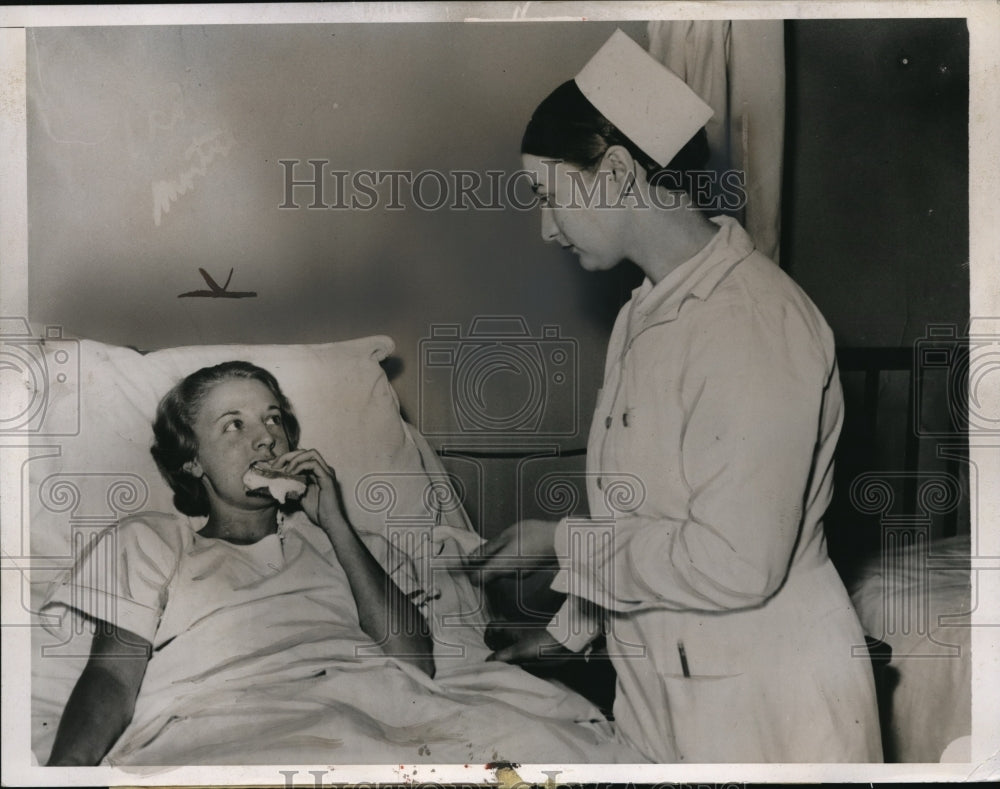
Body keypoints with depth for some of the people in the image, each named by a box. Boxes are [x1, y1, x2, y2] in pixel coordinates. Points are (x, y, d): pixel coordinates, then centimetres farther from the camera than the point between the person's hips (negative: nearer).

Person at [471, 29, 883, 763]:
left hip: (758, 706, -8)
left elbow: (732, 564, -27)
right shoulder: (650, 311, 7)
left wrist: (561, 542, -16)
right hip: (661, 684, 8)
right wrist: (574, 623, 14)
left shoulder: (752, 325, -23)